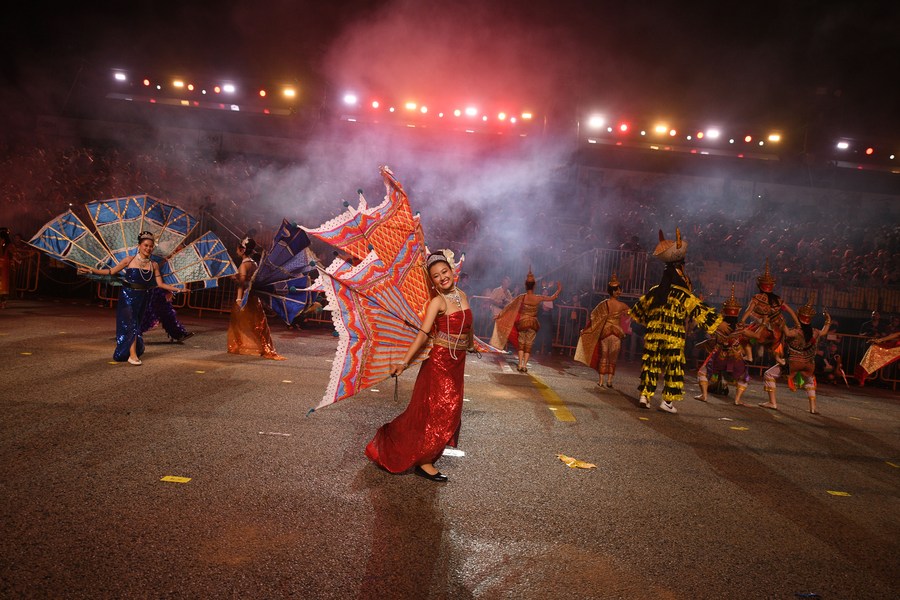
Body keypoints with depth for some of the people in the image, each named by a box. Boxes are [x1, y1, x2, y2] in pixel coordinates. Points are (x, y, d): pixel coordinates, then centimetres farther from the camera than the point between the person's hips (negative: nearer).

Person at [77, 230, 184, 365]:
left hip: (142, 297, 3)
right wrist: (92, 270, -11)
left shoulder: (153, 265, 3)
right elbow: (111, 271, -3)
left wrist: (176, 289, -10)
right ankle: (132, 355, -6)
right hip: (127, 296, -3)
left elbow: (160, 284, 0)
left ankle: (134, 352, 25)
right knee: (130, 323, -8)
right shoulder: (129, 260, -4)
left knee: (137, 324, 10)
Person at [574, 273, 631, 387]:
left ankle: (601, 381, 9)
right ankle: (609, 381, 7)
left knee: (603, 356, 9)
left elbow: (593, 315, 0)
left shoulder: (603, 304, -5)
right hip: (617, 332, -1)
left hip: (604, 332, 1)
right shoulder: (622, 305, -6)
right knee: (613, 358, 9)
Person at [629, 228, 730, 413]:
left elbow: (640, 307, 26)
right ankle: (667, 400, 3)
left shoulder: (654, 291, 11)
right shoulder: (683, 295, -7)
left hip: (653, 336, 5)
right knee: (673, 368, 3)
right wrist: (717, 323, -4)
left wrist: (632, 314, 47)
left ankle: (645, 395, 8)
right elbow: (699, 310, -9)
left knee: (650, 365, 10)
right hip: (673, 339, -5)